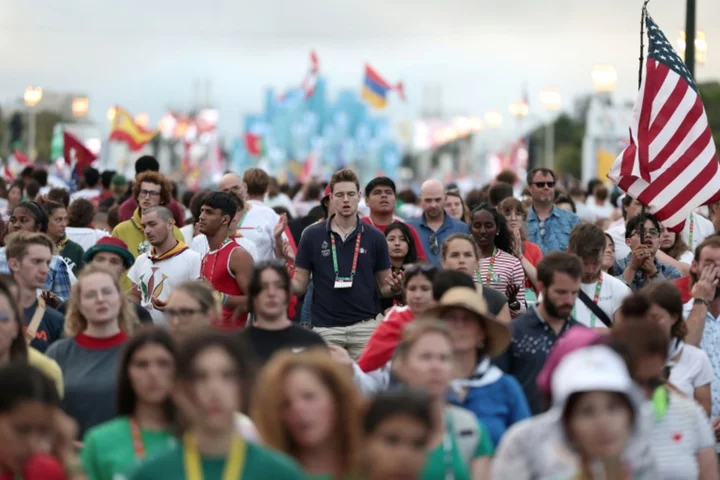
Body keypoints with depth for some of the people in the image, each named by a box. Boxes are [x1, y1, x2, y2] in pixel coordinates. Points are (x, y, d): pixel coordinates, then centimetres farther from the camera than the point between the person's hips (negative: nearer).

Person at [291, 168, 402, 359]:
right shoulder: (312, 235, 3)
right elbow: (300, 284, 5)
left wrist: (394, 288, -14)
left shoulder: (374, 237, 4)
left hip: (364, 327, 0)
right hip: (325, 328, 0)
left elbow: (384, 286, 9)